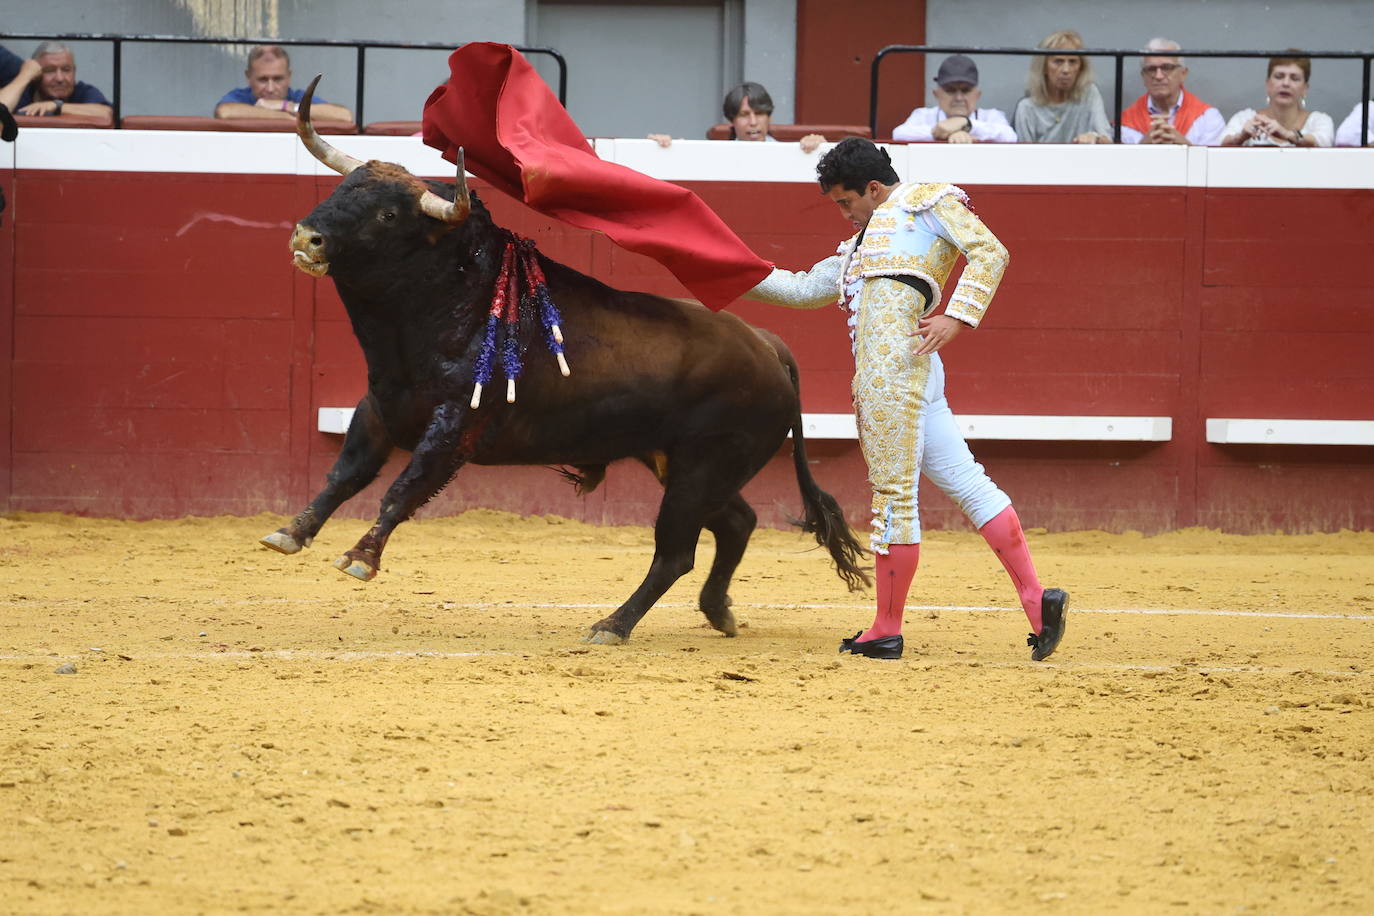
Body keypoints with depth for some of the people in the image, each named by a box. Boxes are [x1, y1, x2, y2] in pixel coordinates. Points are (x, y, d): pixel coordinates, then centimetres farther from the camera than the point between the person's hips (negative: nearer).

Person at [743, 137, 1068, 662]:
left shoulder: (928, 201, 9)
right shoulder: (863, 245, 34)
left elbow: (990, 252, -2)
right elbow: (803, 289, 38)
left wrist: (957, 318, -13)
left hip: (893, 352, -9)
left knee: (893, 491, -6)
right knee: (963, 479, 0)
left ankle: (886, 631, -4)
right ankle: (1035, 598, -6)